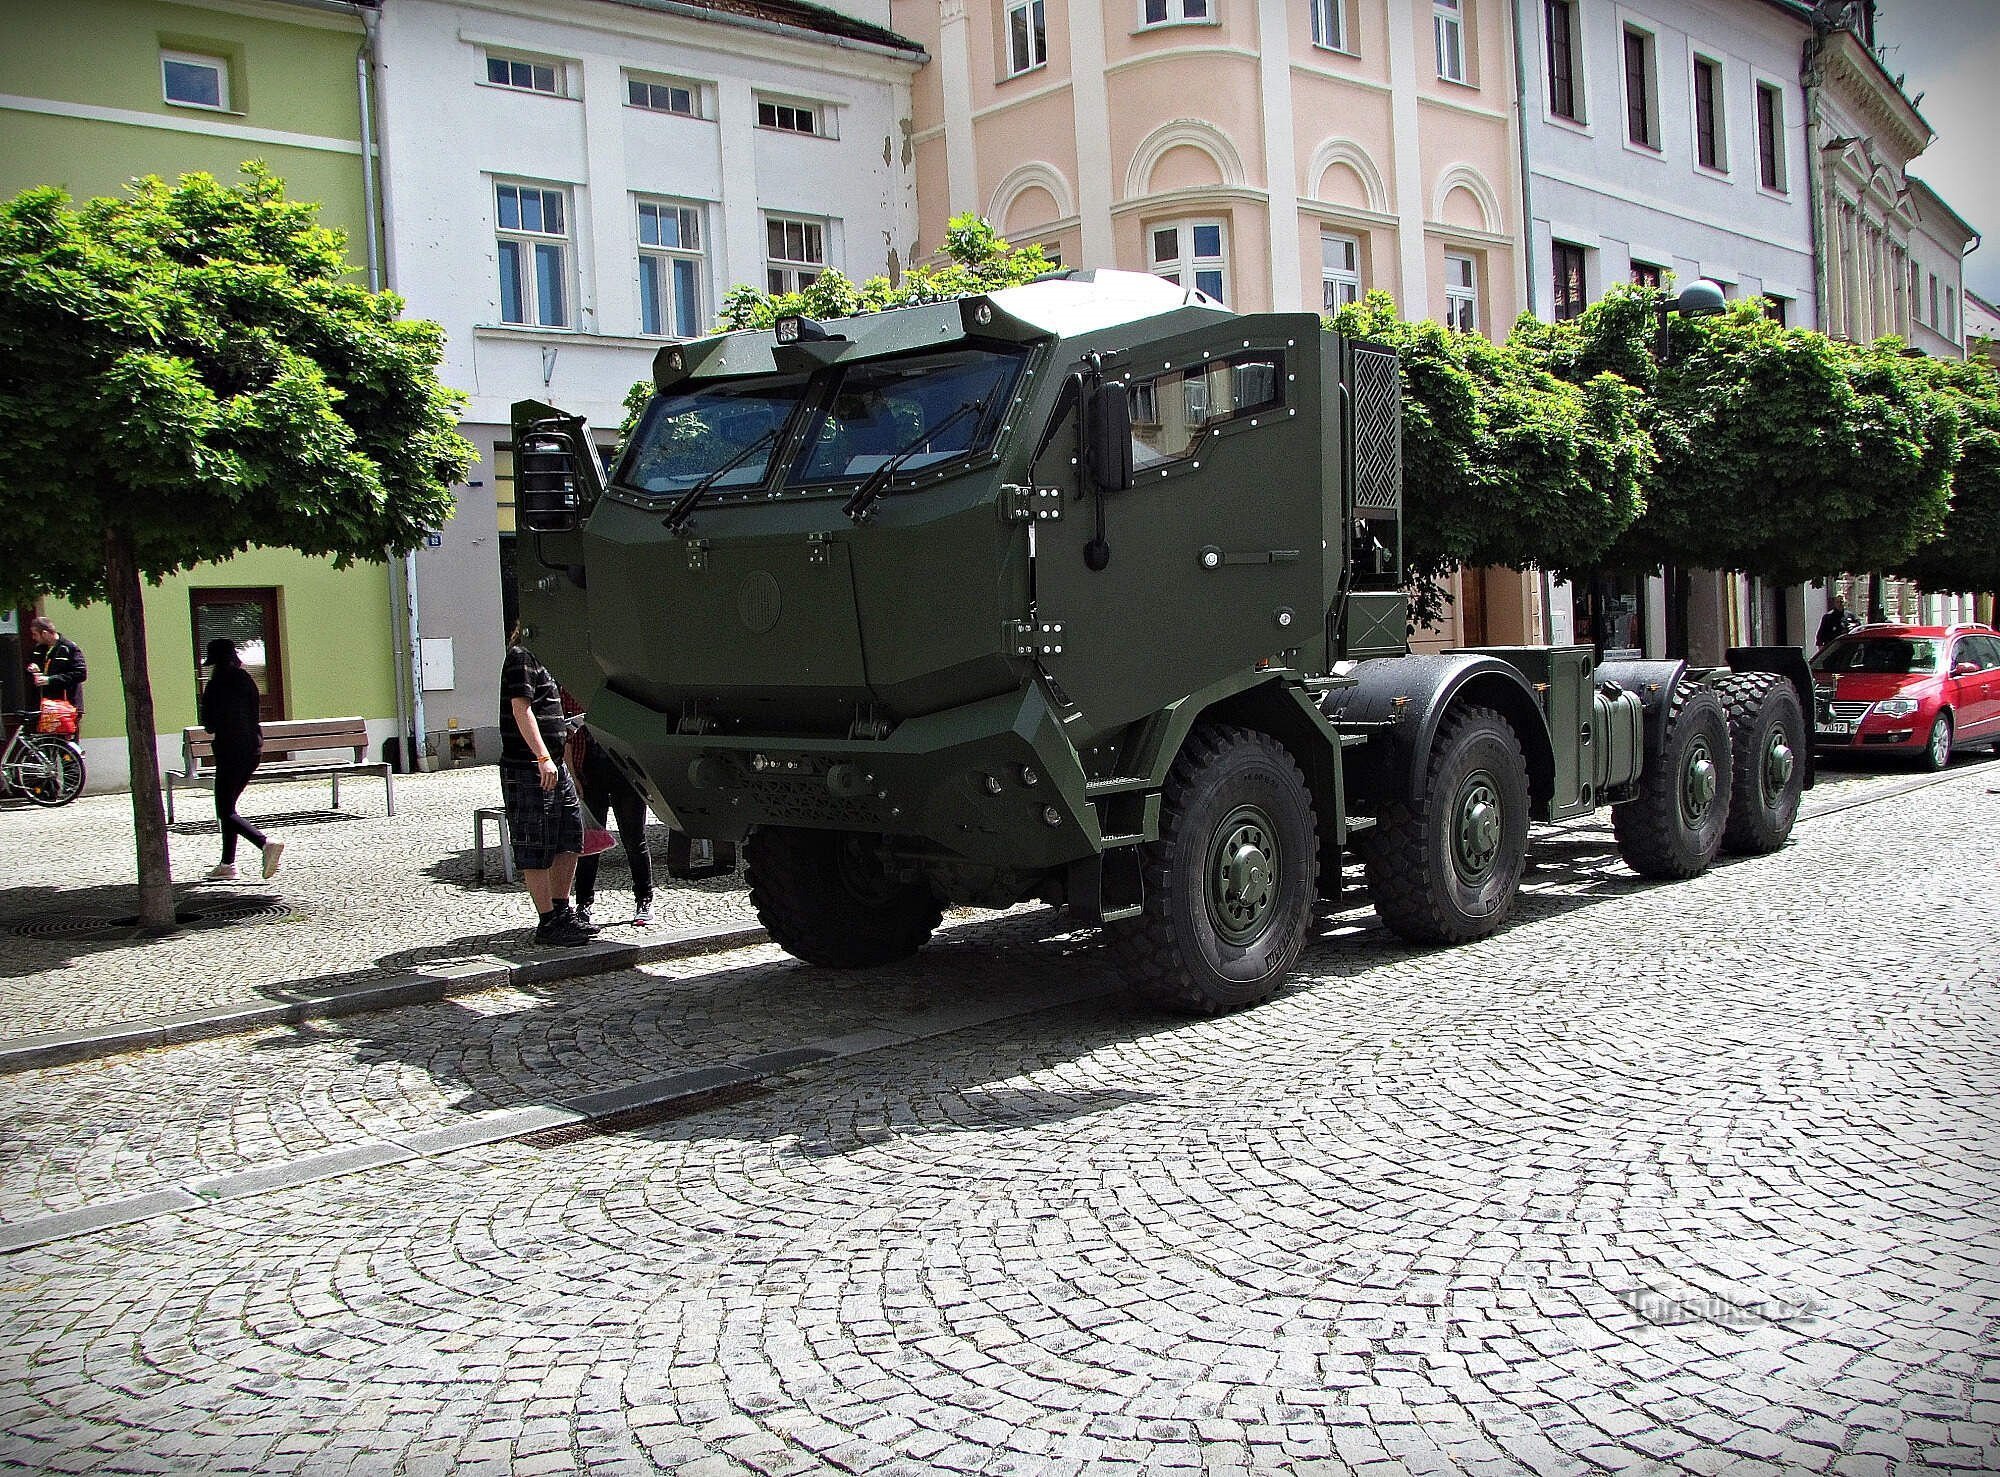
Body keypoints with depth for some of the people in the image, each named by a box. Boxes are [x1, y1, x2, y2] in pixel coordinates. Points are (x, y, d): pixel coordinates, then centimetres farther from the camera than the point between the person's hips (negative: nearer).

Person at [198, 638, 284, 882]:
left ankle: (266, 843, -25)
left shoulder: (215, 685, -9)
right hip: (253, 749, 7)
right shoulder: (247, 681, 7)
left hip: (230, 750, -7)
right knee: (228, 807, 17)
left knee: (225, 812, -4)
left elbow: (209, 724, -5)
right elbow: (254, 714, 9)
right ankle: (227, 863, 18)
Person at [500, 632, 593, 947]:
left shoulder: (539, 658, 19)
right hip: (529, 769, -10)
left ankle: (562, 912, 23)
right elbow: (521, 708, -21)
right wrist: (543, 757, -27)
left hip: (552, 766, 10)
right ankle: (548, 923, 2)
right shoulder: (521, 657, -11)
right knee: (537, 849, -3)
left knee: (571, 840, 13)